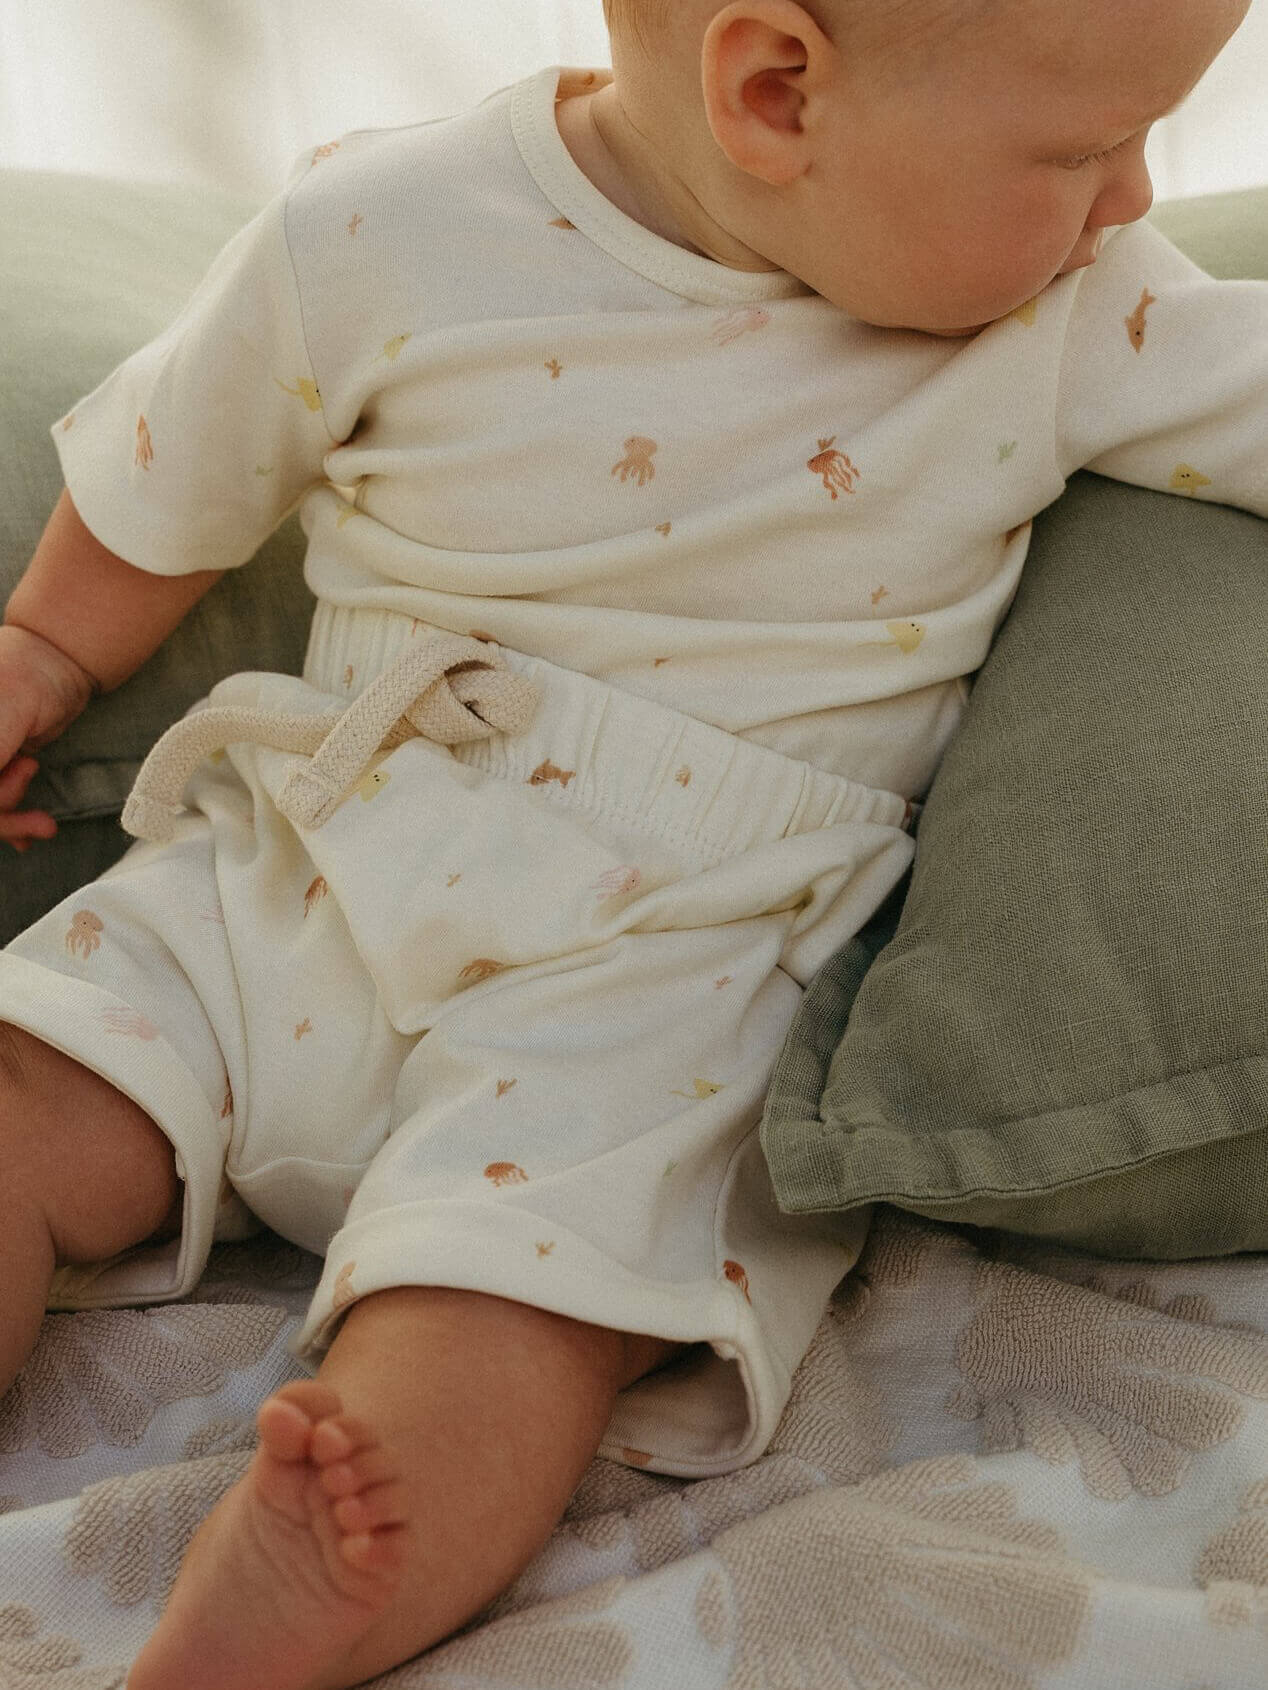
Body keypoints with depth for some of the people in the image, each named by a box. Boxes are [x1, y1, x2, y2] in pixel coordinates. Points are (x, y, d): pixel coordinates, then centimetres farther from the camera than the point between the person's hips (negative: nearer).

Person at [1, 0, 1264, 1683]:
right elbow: (173, 476, 8)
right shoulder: (375, 234, -8)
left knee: (510, 1312, -26)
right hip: (315, 876, 3)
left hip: (673, 972, -2)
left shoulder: (1085, 309, -7)